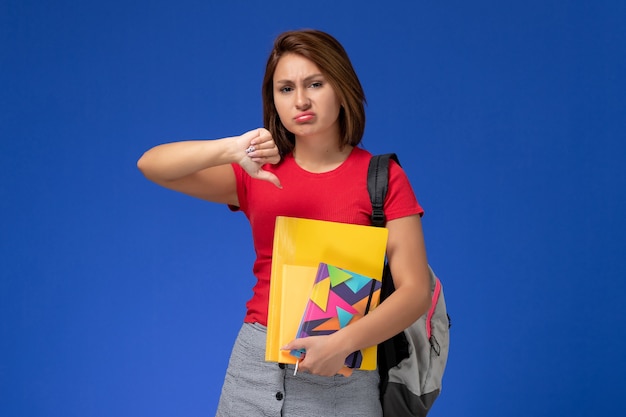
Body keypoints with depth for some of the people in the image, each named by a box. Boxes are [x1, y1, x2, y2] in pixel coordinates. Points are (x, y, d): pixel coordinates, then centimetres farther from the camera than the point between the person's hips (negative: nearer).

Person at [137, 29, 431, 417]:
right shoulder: (259, 172, 4)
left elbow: (416, 290, -9)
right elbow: (151, 165, -6)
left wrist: (343, 343, -23)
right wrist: (229, 148, -23)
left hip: (340, 372, -2)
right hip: (256, 360, 3)